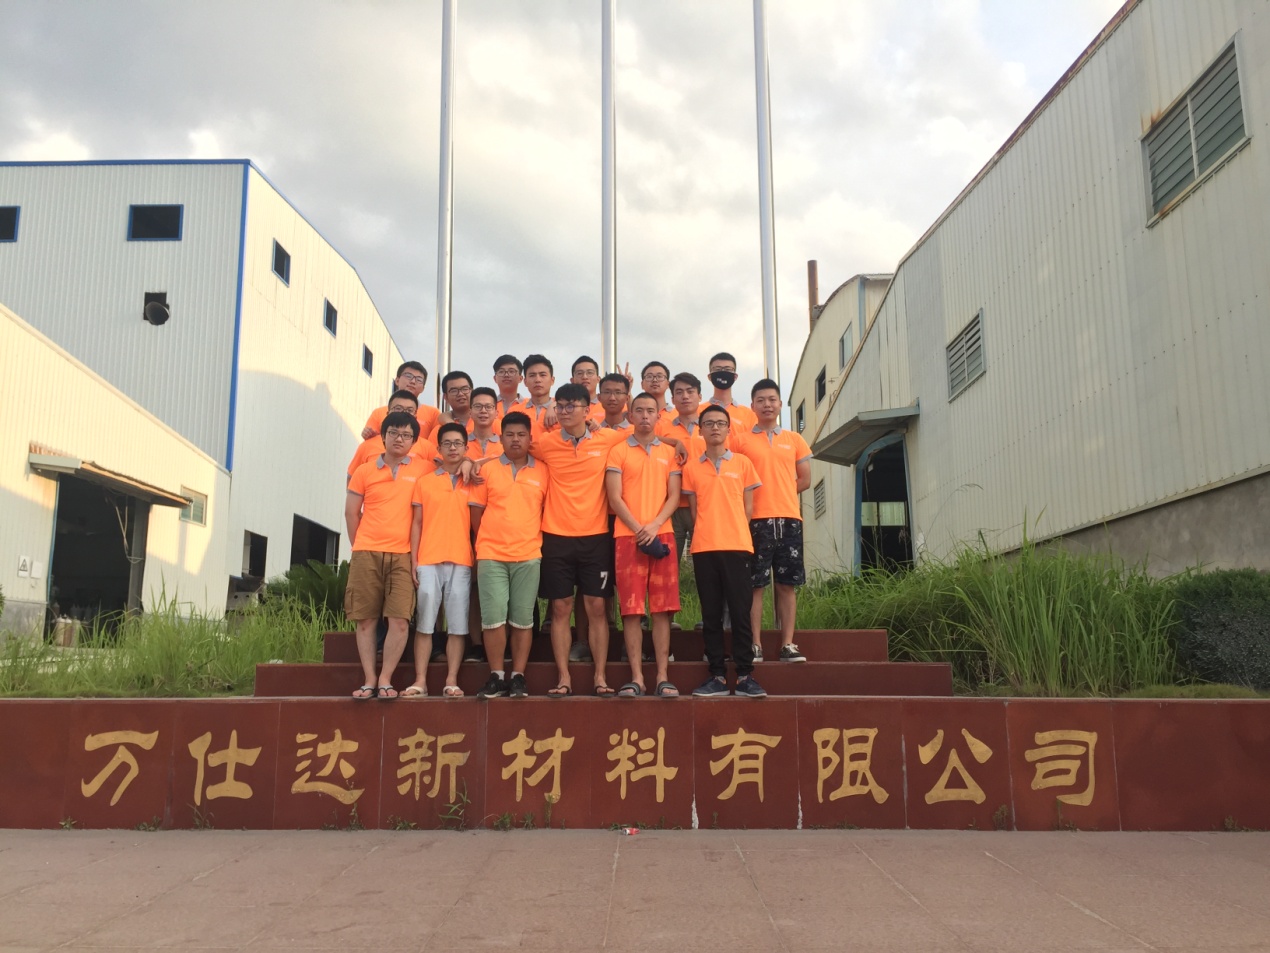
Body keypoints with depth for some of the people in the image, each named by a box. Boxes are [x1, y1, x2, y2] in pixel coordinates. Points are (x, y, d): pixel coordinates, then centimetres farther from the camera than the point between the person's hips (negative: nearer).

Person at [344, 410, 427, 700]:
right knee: (365, 620, 2)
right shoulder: (365, 471, 8)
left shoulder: (422, 469, 3)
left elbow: (421, 515, 2)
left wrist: (416, 555, -4)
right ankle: (369, 680, 9)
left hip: (403, 555, -1)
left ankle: (385, 680, 0)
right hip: (366, 555, 1)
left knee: (399, 620, -9)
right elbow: (351, 513, 12)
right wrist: (360, 549, 10)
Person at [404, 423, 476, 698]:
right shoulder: (424, 482, 10)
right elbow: (417, 524, 9)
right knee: (424, 622, 0)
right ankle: (420, 681, 4)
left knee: (457, 624, 0)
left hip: (461, 561, 0)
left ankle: (451, 681, 4)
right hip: (428, 561, 0)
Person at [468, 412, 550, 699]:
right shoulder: (487, 470, 5)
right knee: (493, 618, -3)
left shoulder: (543, 472, 5)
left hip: (529, 556, 0)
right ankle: (496, 677, 9)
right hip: (491, 555, 0)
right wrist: (488, 540, 6)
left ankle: (518, 677, 12)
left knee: (523, 619, 3)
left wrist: (535, 538, 3)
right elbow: (476, 511, 8)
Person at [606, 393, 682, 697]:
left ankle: (663, 676, 4)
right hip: (628, 536, -2)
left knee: (662, 609, 0)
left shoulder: (669, 452, 13)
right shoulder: (618, 451, 7)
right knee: (632, 609, -3)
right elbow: (614, 497, 0)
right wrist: (638, 529, -10)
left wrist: (654, 526, -9)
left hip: (662, 535, 2)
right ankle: (636, 677, 1)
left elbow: (674, 496, 7)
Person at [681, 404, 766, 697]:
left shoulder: (742, 463, 8)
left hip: (737, 546, -1)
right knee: (711, 614, 4)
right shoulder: (691, 467, 9)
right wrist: (706, 535, 1)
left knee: (740, 611, -1)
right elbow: (694, 509, 10)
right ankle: (717, 676, 10)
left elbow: (748, 506, 9)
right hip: (703, 548, 1)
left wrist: (735, 533, 2)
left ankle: (745, 676, 5)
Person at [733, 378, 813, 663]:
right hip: (756, 520, -2)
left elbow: (805, 479, 15)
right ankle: (754, 645, 3)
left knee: (787, 584, 4)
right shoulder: (740, 439, 6)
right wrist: (751, 500, -5)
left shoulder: (794, 440, 13)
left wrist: (777, 493, 7)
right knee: (755, 584, -2)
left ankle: (788, 644, 8)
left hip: (788, 519, 2)